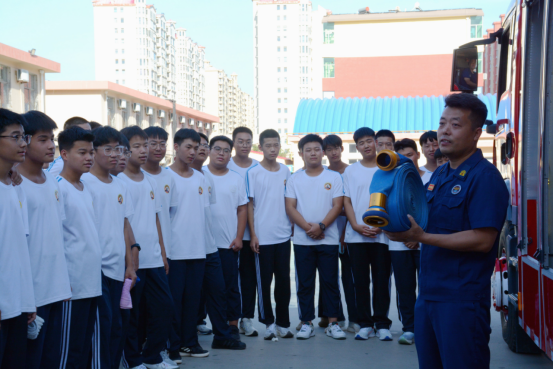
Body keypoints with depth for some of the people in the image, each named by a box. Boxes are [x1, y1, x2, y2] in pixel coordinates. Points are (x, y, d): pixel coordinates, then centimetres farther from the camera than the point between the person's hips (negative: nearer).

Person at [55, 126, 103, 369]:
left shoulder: (86, 189, 13)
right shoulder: (58, 188, -11)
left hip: (93, 282, 8)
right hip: (73, 285, -7)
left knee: (85, 348, 13)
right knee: (69, 349, 0)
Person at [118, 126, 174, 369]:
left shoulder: (150, 182, 14)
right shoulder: (118, 181, -7)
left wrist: (162, 253, 16)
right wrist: (132, 249, -15)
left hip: (154, 259, 7)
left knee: (164, 307, 9)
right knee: (131, 313, 3)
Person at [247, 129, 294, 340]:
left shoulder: (286, 171, 9)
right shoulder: (253, 173, -3)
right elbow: (249, 205, -3)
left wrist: (293, 227, 10)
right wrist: (253, 235, -7)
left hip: (283, 235, 4)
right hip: (263, 237, -3)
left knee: (283, 280, 8)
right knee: (264, 281, 3)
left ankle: (283, 323, 18)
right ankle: (268, 323, 15)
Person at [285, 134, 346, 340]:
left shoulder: (334, 177, 5)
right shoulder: (294, 180, 7)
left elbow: (337, 206, -3)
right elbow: (290, 207, 0)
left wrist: (321, 226, -15)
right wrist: (308, 227, -13)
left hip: (328, 239, -1)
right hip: (302, 240, 1)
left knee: (330, 281, 2)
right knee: (304, 283, 5)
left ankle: (333, 323, 9)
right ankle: (306, 323, 12)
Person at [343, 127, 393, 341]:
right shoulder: (350, 171, 9)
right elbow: (346, 201, 6)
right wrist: (356, 226, -8)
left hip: (382, 234, -1)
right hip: (356, 235, 1)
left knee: (382, 280, 1)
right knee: (361, 281, 4)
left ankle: (382, 324, 8)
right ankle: (365, 324, 11)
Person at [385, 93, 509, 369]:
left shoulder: (484, 176, -13)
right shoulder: (438, 175, 14)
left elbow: (482, 240, -20)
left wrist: (421, 237, -22)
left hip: (462, 300, -8)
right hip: (428, 294, 8)